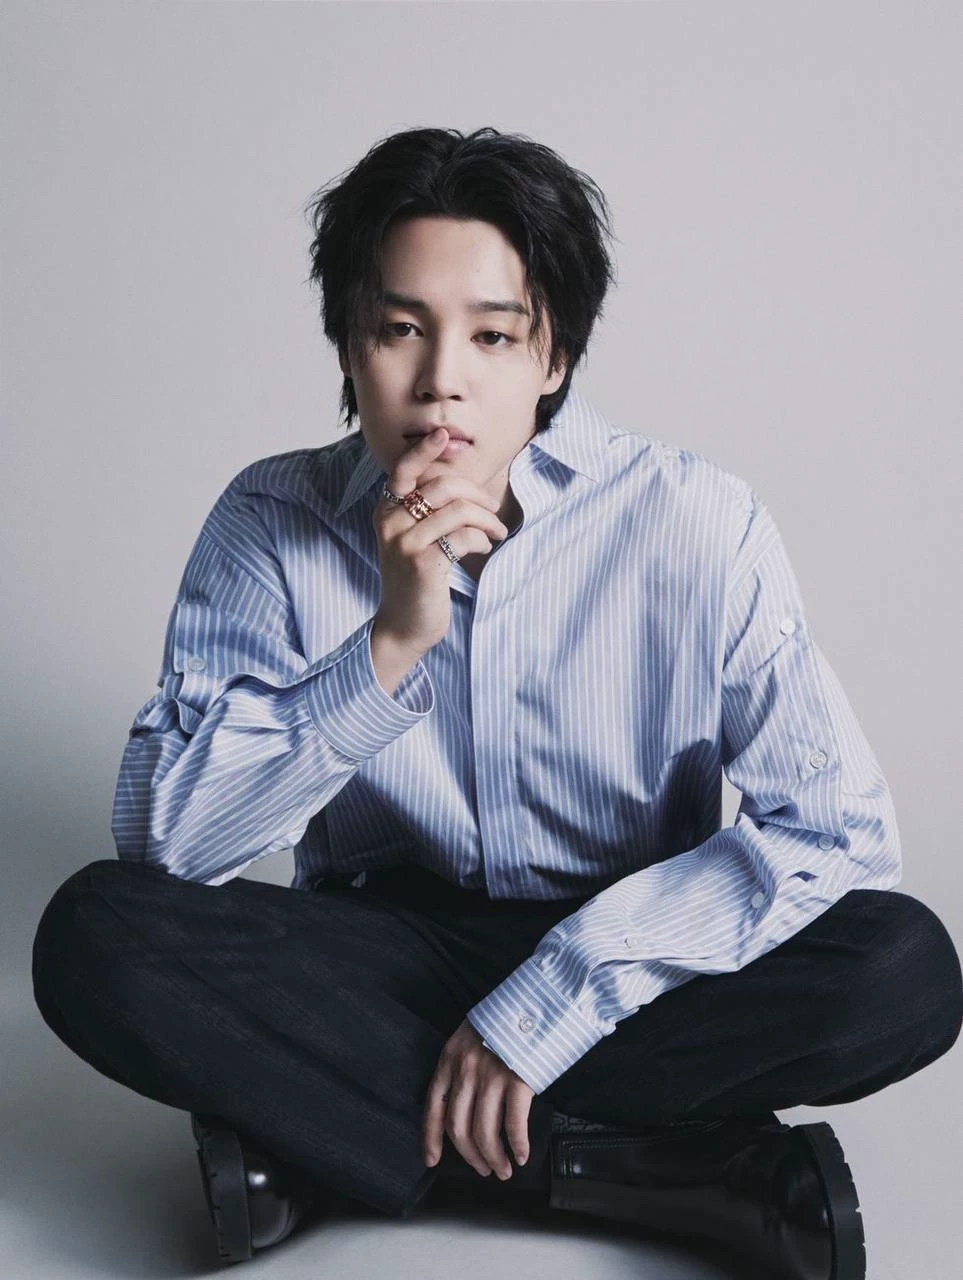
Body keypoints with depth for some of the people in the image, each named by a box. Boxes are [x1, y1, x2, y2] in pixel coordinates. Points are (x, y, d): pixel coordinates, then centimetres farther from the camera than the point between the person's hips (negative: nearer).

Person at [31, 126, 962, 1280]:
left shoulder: (695, 523, -14)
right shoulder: (272, 526, -10)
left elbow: (835, 825, -19)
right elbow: (158, 837, -16)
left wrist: (543, 1008, -23)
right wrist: (391, 643, -29)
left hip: (623, 965, -1)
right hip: (381, 958, 1)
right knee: (95, 937, -27)